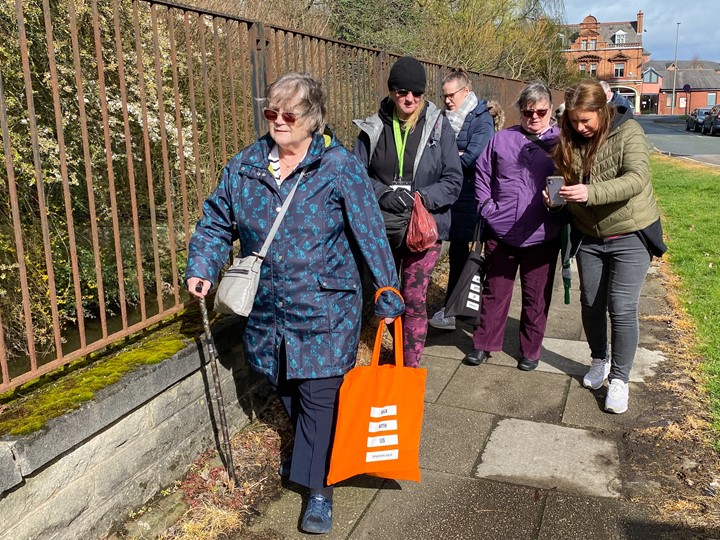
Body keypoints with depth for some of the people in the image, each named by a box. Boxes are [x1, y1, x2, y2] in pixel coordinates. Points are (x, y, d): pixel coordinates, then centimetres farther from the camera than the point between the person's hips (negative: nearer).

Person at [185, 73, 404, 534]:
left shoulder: (340, 169, -11)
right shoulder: (245, 165, 1)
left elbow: (370, 235, -8)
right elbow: (217, 220, 10)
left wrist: (387, 296, -7)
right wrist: (203, 266, -5)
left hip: (324, 312, -5)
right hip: (267, 307, 5)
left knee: (319, 397, 0)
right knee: (286, 390, 20)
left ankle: (319, 488, 18)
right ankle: (306, 454, 47)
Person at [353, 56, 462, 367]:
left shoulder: (439, 127, -2)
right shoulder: (373, 128, 1)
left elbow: (453, 181, -4)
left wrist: (420, 198, -19)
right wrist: (384, 196, -17)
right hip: (382, 225, 2)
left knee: (415, 299, 0)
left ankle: (411, 367, 15)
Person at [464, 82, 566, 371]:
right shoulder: (502, 139, 6)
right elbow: (481, 175, 8)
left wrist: (562, 211, -12)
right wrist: (487, 207, -1)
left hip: (542, 238, -1)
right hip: (501, 234, 1)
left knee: (536, 297, 11)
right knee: (495, 292, 12)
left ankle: (531, 350, 27)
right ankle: (484, 344, 26)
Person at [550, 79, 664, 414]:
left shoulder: (628, 131, -15)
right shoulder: (571, 140, -1)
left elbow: (637, 179, -28)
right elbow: (565, 182, 3)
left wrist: (590, 192, -42)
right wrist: (555, 195, -22)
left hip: (630, 235, -4)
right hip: (589, 236, 5)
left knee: (622, 308, -4)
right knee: (591, 304, 13)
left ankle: (620, 379, 10)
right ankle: (599, 361, 35)